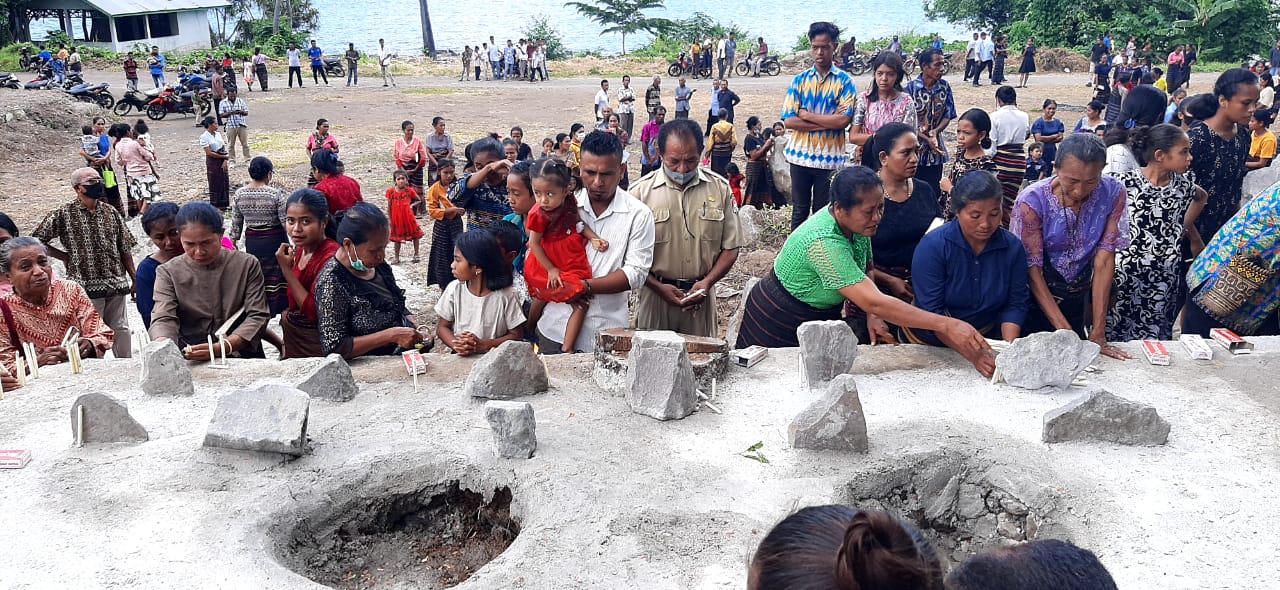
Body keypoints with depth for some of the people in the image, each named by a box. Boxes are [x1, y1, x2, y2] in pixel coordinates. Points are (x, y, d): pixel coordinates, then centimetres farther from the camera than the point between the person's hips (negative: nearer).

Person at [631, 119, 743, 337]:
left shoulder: (720, 188, 2)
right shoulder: (641, 192, -4)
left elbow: (730, 247, 5)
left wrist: (707, 282, -9)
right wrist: (658, 287, -14)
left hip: (701, 296, 1)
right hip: (655, 294, -1)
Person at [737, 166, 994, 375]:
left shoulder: (856, 223, -12)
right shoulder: (825, 242, -37)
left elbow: (867, 270, 6)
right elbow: (874, 302, -44)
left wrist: (874, 315, -15)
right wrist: (948, 325, -47)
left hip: (822, 319, 7)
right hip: (779, 328, -7)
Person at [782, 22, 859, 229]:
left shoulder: (844, 81, -1)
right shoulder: (800, 80, 4)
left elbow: (844, 120, -14)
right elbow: (788, 121, -5)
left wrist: (807, 115, -9)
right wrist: (827, 122, -11)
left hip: (829, 158, -2)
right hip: (800, 156, 2)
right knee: (799, 211, 10)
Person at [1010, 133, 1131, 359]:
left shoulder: (1113, 193, -16)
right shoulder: (1032, 201, -24)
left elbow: (1105, 259, -17)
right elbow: (1033, 271, -22)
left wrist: (1098, 333, -20)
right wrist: (1064, 330, -29)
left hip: (1080, 299, 3)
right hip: (1038, 298, -2)